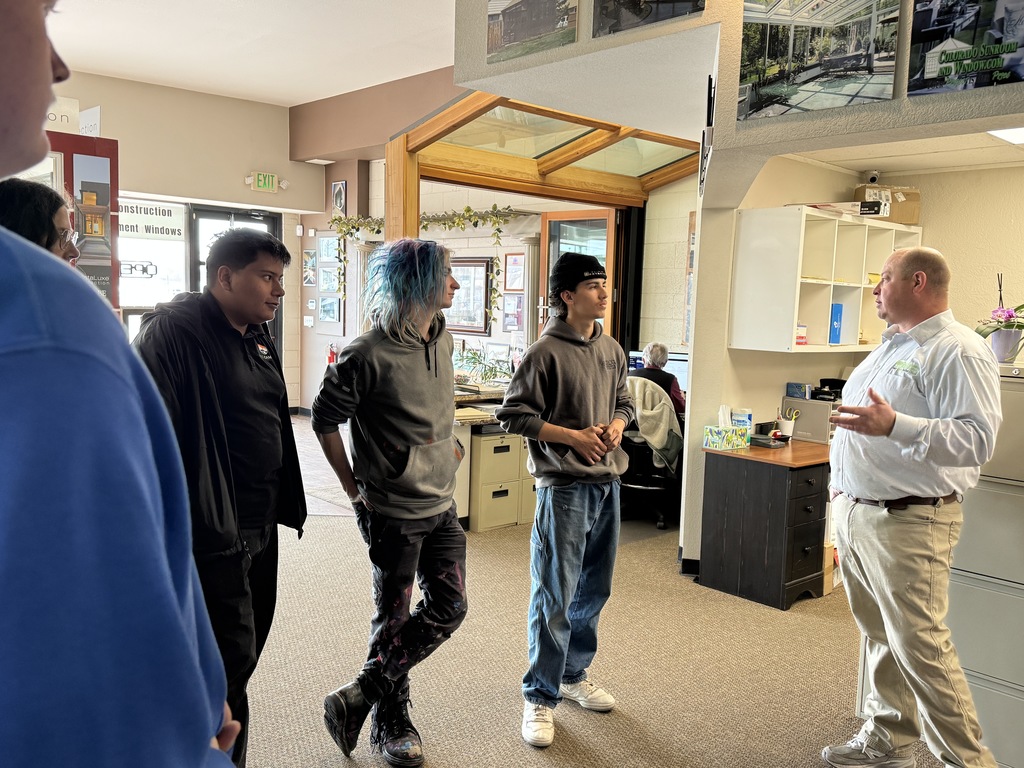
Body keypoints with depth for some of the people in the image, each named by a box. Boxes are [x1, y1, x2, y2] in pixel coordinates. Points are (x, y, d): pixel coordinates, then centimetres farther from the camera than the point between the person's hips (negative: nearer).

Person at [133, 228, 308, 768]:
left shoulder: (257, 335, 12)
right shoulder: (173, 331, -15)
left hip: (259, 529, 9)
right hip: (210, 535, -9)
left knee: (244, 656, 18)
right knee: (229, 663, -2)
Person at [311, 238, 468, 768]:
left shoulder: (443, 340, 4)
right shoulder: (368, 356, -18)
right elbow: (324, 419, -8)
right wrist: (352, 486, -5)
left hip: (442, 505, 7)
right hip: (392, 512, -7)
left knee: (448, 609, 7)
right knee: (393, 618, 7)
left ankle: (358, 697, 19)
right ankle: (391, 724, 28)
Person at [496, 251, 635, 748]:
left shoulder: (611, 351, 8)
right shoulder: (545, 353, -12)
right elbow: (512, 415, -11)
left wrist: (616, 426, -1)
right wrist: (572, 436, -17)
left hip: (606, 485, 7)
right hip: (564, 488, -7)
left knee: (593, 591, 17)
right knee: (554, 596, 0)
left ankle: (574, 675, 37)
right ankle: (540, 697, 15)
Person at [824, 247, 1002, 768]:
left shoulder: (957, 352, -13)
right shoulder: (889, 348, 17)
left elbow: (977, 438, -24)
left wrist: (894, 426, -35)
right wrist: (842, 487, 23)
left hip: (906, 523, -9)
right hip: (855, 514, 9)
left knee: (920, 647, -5)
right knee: (879, 638, 17)